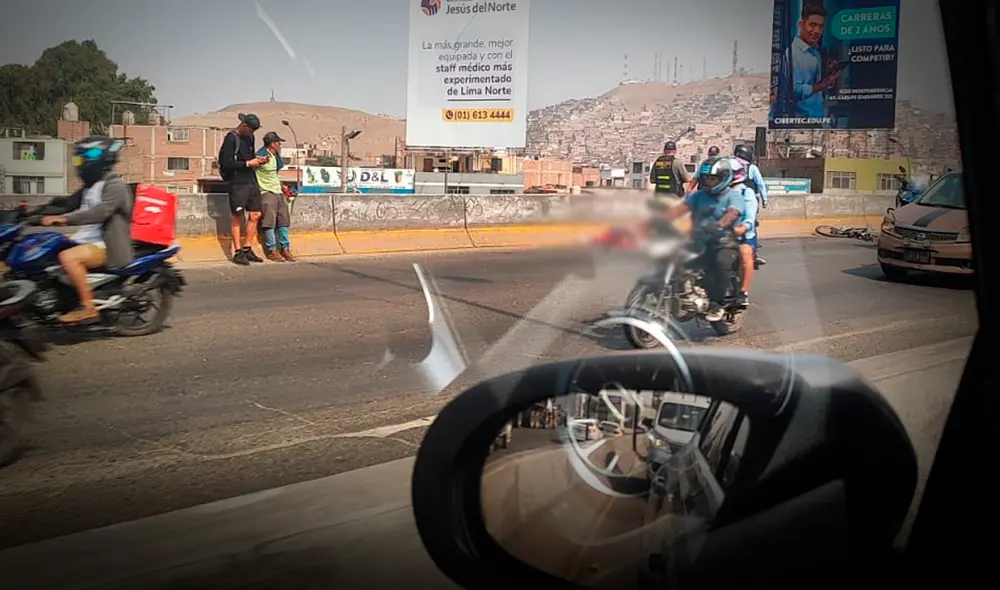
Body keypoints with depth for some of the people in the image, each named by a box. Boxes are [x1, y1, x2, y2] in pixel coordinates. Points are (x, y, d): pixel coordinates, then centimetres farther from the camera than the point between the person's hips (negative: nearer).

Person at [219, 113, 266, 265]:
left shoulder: (249, 138, 14)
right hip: (238, 183, -8)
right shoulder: (231, 138, -9)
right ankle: (237, 252, 4)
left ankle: (247, 249, 16)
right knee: (237, 216, -1)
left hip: (251, 181, 8)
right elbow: (227, 163, -15)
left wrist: (257, 161, 5)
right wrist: (248, 163, -15)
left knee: (255, 215, 7)